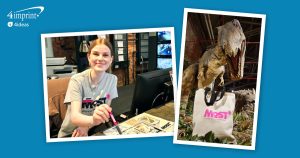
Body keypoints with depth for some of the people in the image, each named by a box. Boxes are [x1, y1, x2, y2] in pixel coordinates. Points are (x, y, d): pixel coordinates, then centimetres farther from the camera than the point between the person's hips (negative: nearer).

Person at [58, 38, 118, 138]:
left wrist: (86, 127, -18)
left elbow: (105, 111, -3)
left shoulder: (112, 79, -6)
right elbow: (74, 117, -26)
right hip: (70, 134, -2)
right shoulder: (77, 80, -15)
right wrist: (92, 120, -46)